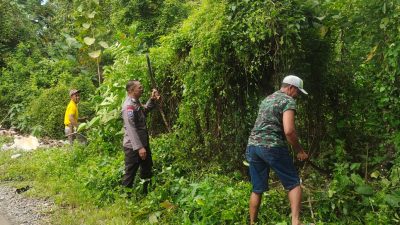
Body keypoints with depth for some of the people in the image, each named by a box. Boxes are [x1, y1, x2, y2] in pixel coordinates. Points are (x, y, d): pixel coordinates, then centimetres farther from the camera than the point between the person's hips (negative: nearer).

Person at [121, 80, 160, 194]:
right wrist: (139, 147, -30)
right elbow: (131, 128, -27)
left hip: (143, 143, 10)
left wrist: (152, 100, 11)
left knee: (147, 169, 23)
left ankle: (146, 193, 40)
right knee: (130, 173, 2)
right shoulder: (129, 105, -22)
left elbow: (145, 110, 28)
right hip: (133, 147, -10)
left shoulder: (136, 102, 7)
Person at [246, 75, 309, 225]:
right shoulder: (288, 100, -1)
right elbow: (289, 131, -14)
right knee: (294, 184, 6)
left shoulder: (266, 99, 24)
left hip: (253, 145, 7)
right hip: (272, 146, -7)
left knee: (257, 189, 14)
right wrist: (299, 150, -2)